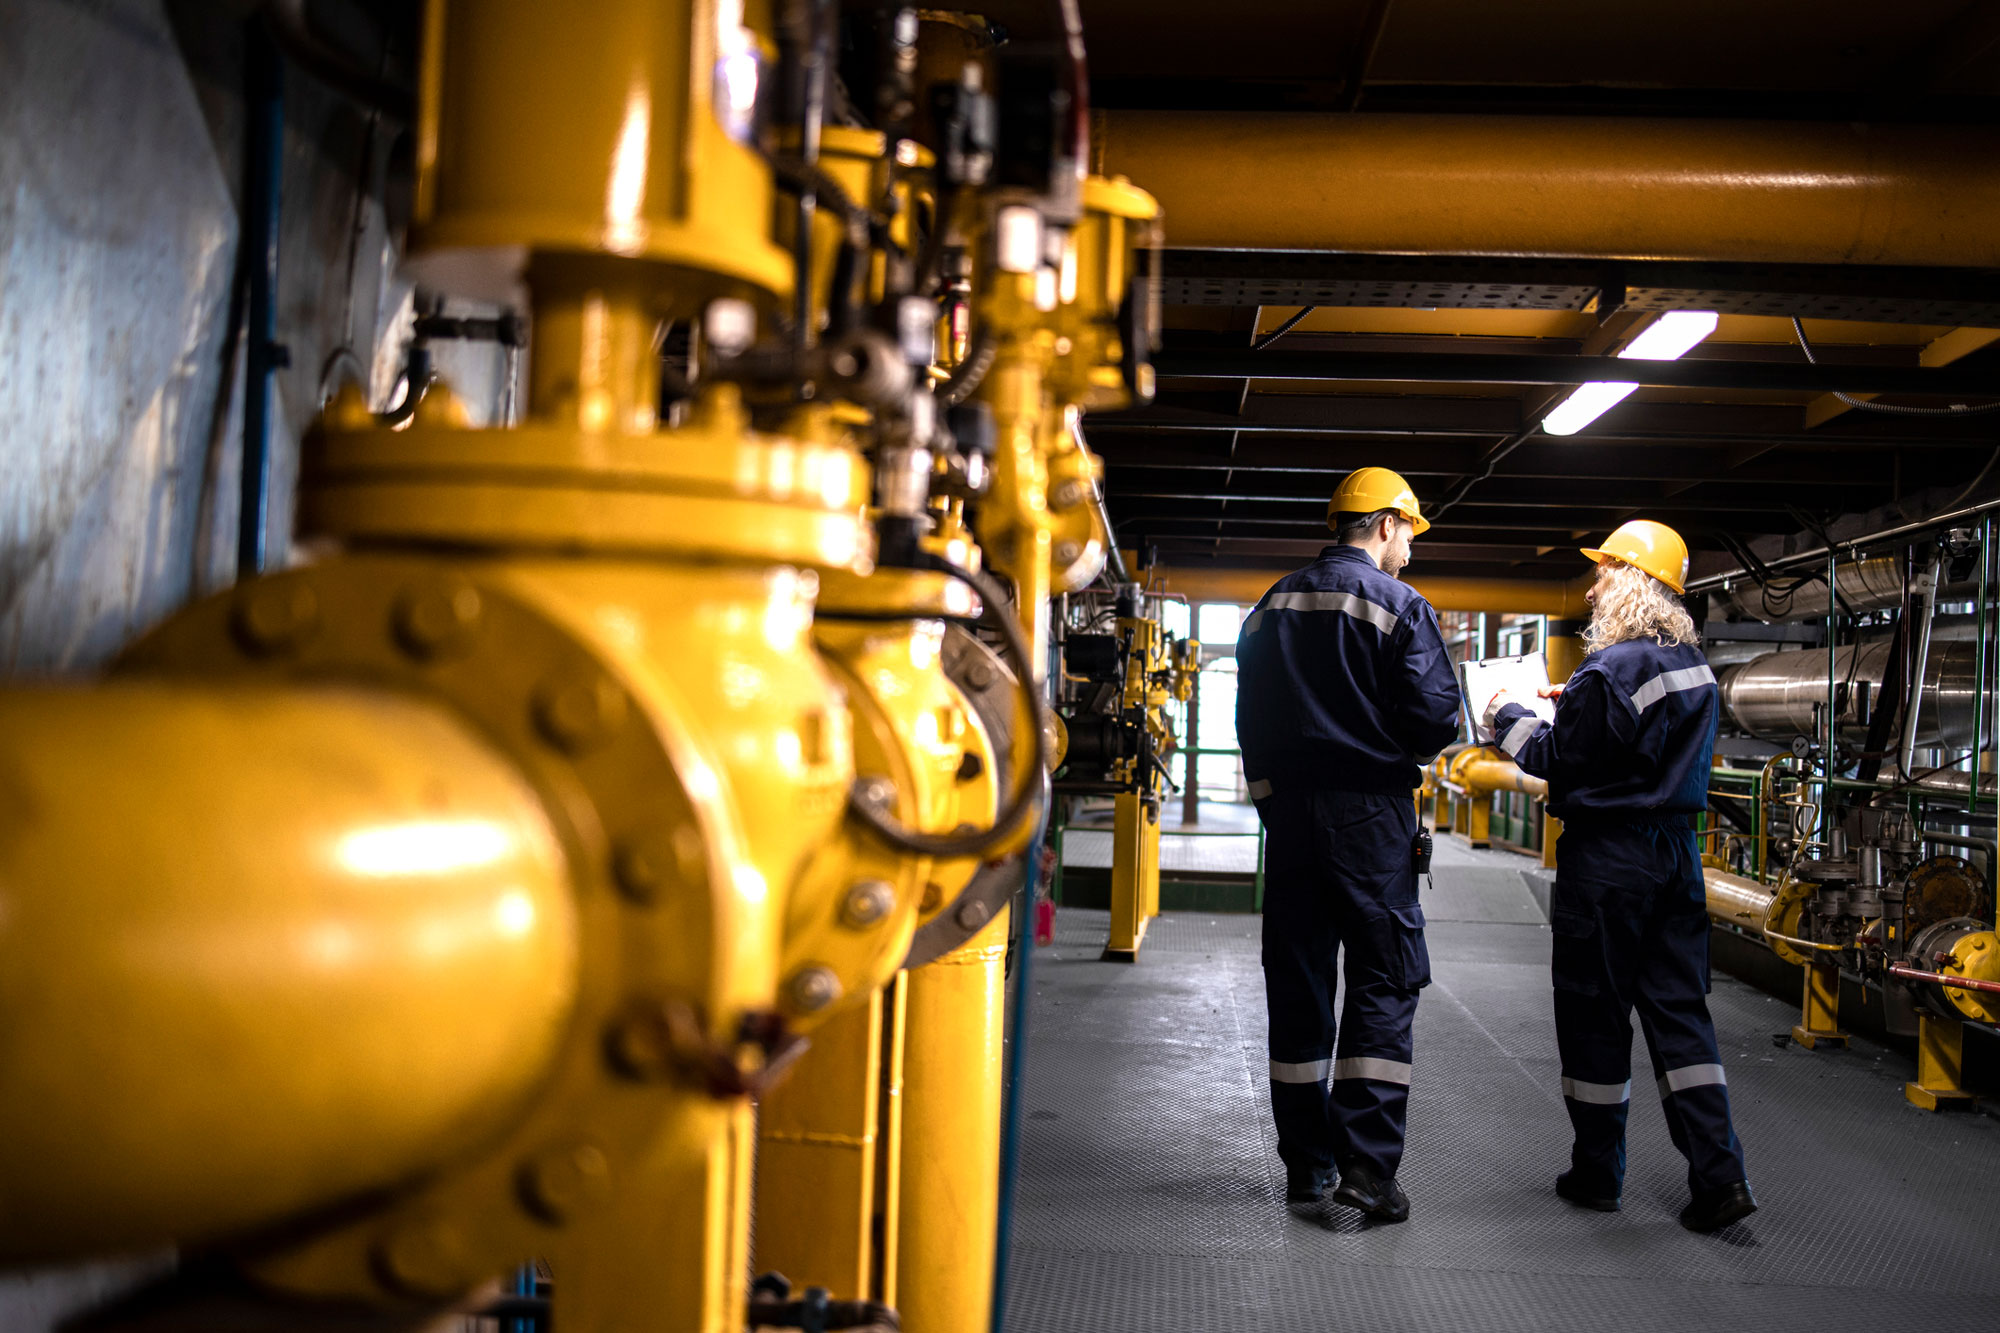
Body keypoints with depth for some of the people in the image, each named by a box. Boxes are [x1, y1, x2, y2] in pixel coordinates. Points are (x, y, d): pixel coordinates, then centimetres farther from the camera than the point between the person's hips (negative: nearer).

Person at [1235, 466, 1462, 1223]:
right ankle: (1367, 1164, -7)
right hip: (1368, 815, -5)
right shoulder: (1398, 606, -6)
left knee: (1297, 981, 9)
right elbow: (1436, 716, -12)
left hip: (1288, 811, 6)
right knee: (1385, 979, 0)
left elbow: (1249, 718, 13)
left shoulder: (1273, 606, 12)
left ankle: (1306, 1161, 15)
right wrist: (1410, 749, 9)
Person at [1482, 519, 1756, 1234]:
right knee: (1679, 1010, 10)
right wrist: (1569, 704, 17)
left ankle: (1597, 1174, 17)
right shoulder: (1694, 665, 9)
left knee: (1594, 1014, 5)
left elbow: (1558, 765, -13)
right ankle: (1718, 1175, 4)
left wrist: (1510, 716, 3)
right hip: (1674, 848, 8)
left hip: (1608, 857, -7)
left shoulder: (1610, 669, -18)